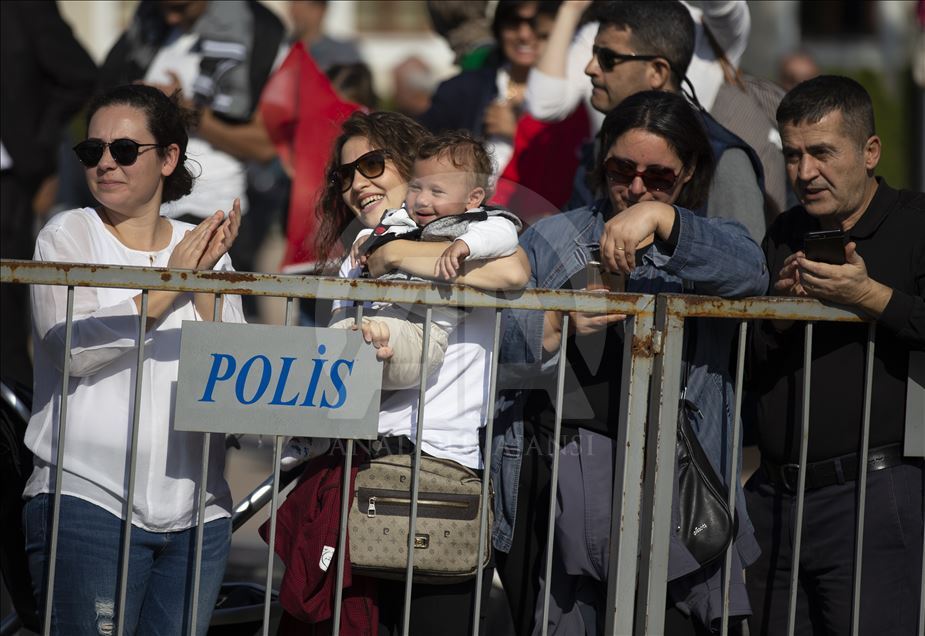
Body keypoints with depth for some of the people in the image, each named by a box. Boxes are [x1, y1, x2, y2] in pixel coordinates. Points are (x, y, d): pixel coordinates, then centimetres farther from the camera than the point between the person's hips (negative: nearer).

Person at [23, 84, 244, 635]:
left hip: (197, 513, 4)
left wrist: (205, 282, -8)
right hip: (88, 501, -4)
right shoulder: (68, 235, 3)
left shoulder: (204, 248, 12)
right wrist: (170, 286, -11)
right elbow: (76, 349, -13)